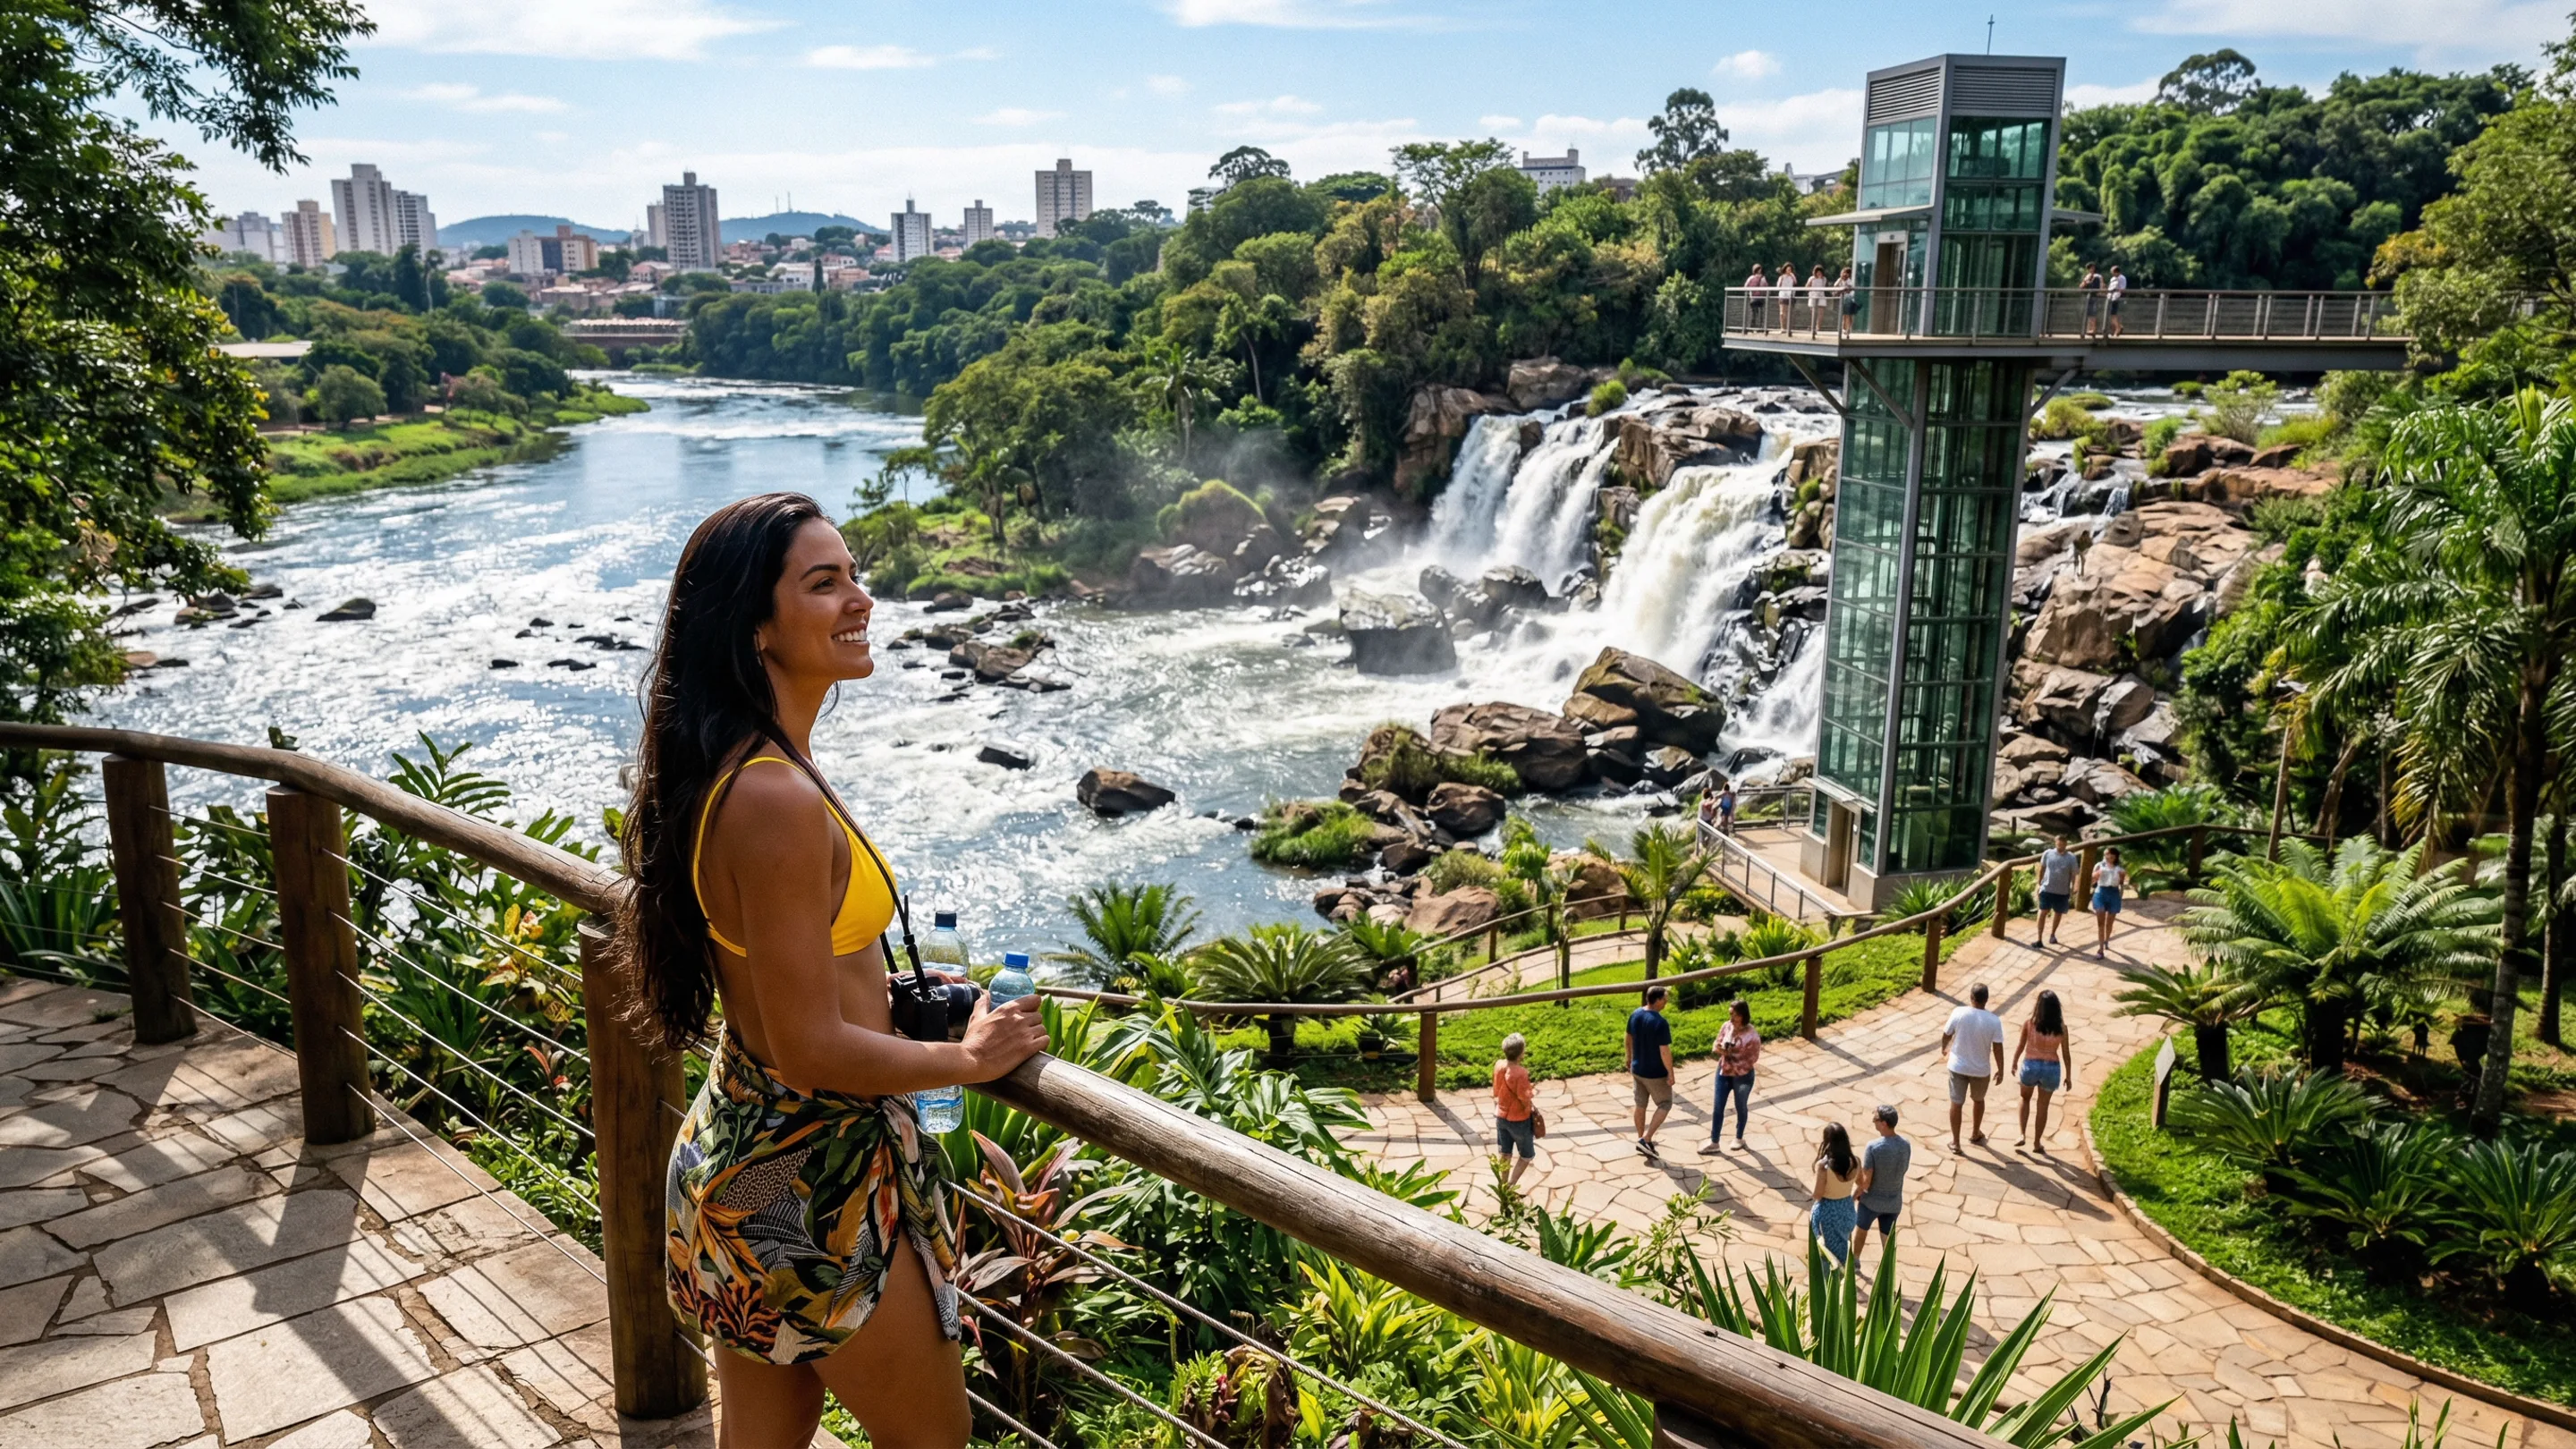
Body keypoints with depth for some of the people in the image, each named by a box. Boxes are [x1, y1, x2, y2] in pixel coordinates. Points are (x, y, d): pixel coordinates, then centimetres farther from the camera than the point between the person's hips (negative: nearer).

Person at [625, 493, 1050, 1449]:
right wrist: (971, 1057, -12)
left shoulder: (723, 769, 2)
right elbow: (813, 1050, -26)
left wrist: (902, 1003, 16)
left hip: (736, 1147, 9)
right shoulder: (778, 801, -29)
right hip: (813, 1181, -9)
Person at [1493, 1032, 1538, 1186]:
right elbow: (1525, 1100, -22)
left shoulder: (1498, 1065, -9)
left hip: (1501, 1117, 6)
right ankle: (1511, 1187, 11)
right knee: (1527, 1155, 14)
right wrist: (1532, 1093, -2)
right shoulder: (1521, 1073, -31)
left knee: (1505, 1154, 22)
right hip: (1519, 1120, -6)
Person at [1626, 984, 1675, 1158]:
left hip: (1637, 1069, 7)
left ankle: (1642, 1139, 32)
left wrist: (1629, 1058, 25)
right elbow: (1665, 1052, -25)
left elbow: (1629, 1038, 10)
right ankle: (1646, 1140, 5)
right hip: (1655, 1073, -7)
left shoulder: (1635, 1014, -4)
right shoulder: (1661, 1023, -27)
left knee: (1641, 1104, 19)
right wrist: (1671, 1074, -13)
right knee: (1665, 1105, 11)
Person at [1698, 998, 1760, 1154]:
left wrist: (1732, 1056, -24)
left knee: (1741, 1108, 17)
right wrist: (1721, 1049, -20)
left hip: (1742, 1077, -4)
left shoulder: (1752, 1035, -24)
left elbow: (1753, 1058, -18)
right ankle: (1714, 1143, 20)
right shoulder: (1726, 1026, -8)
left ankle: (1739, 1138, 39)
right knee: (1718, 1108, 8)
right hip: (1723, 1073, 4)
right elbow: (1717, 1043, 3)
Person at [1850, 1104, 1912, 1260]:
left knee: (1861, 1229, 24)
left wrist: (1854, 1196, -3)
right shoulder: (1906, 1145, -12)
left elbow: (1866, 1181, -22)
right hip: (1894, 1201, 3)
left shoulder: (1873, 1147, -28)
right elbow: (1902, 1170, 4)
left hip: (1872, 1200, -3)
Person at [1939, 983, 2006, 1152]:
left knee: (1956, 1103, 12)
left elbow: (1946, 1034, -3)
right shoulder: (1994, 1021, -18)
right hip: (1981, 1069, 0)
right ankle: (1975, 1134, 43)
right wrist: (2000, 1070, 2)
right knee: (1979, 1100, 26)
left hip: (1958, 1066, 0)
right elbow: (1998, 1048, -12)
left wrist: (1944, 1047, 20)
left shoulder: (1959, 1013, -16)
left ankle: (1955, 1142, 19)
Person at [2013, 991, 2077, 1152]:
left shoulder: (2029, 1023, -10)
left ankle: (2023, 1135, 16)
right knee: (2043, 1106, 17)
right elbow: (2066, 1054, -3)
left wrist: (2014, 1063, 15)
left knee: (2025, 1098, 26)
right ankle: (2037, 1142, 28)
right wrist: (2068, 1076, 8)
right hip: (2051, 1068, 0)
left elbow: (2021, 1046, -2)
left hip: (2030, 1066, 0)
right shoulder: (2061, 1028, -9)